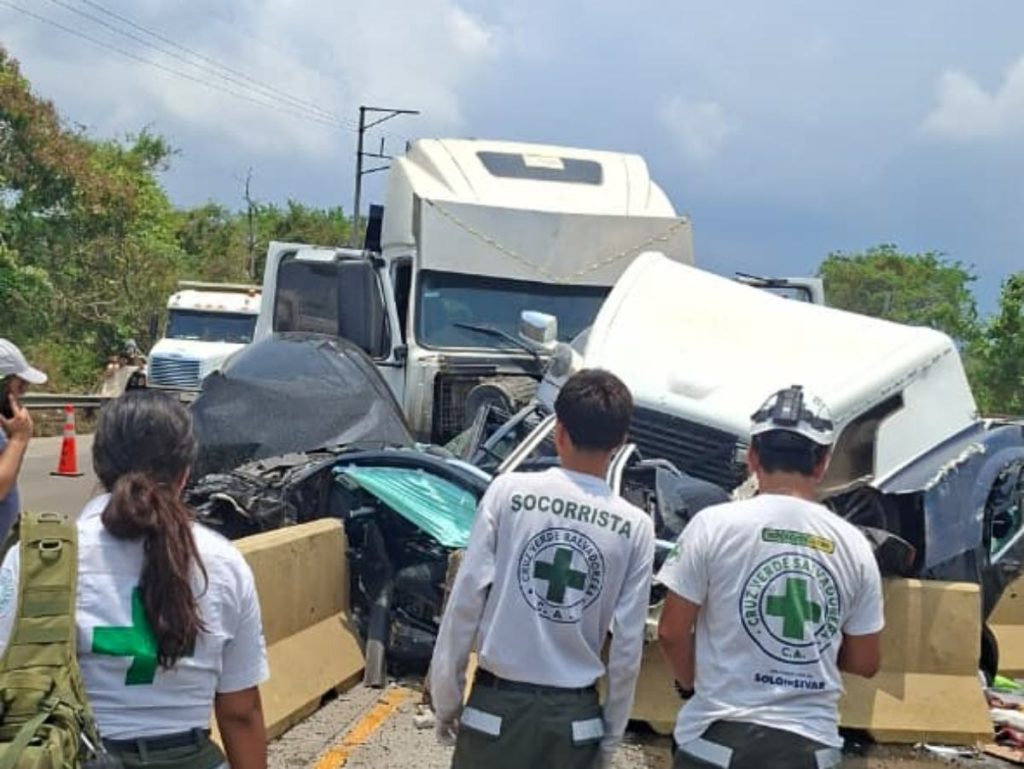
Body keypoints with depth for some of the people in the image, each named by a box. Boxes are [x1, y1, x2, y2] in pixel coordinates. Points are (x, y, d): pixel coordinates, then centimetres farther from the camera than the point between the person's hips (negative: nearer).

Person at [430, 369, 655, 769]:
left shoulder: (508, 491, -8)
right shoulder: (636, 527, -3)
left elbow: (465, 601, -8)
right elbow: (628, 644, -2)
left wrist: (446, 697, 3)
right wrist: (611, 733, 9)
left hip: (498, 704, -1)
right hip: (575, 716, 1)